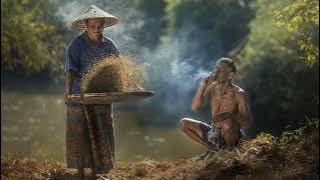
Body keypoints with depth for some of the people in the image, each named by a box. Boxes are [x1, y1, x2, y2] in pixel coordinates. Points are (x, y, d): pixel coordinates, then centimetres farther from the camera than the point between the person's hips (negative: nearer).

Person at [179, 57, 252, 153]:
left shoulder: (239, 94, -14)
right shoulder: (212, 87, -1)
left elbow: (248, 123, -18)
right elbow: (195, 107, -11)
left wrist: (229, 115, -36)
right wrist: (202, 86, -22)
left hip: (232, 135, -5)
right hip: (214, 133, 5)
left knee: (227, 123, -38)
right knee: (183, 123, -4)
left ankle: (231, 149, -8)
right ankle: (213, 148, 2)